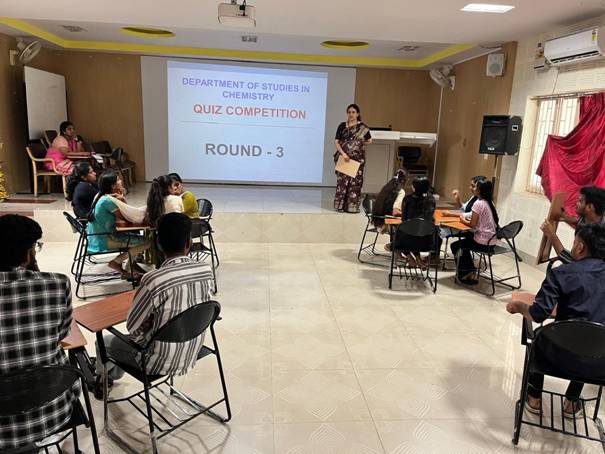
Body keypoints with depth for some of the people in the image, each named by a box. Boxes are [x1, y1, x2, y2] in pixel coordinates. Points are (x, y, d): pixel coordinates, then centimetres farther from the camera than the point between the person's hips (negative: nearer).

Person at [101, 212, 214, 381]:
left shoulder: (153, 280, -29)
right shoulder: (206, 270, -14)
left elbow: (132, 326, -14)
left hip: (159, 364, -5)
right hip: (191, 356, 5)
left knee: (105, 342, 23)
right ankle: (113, 374, 57)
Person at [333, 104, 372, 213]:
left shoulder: (363, 128, 4)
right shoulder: (342, 126, 6)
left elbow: (369, 141, 14)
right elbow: (337, 142, 0)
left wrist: (359, 143, 1)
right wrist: (343, 153, -14)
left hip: (357, 158, 0)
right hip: (343, 157, 0)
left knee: (355, 181, -1)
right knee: (342, 180, 0)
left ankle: (352, 206, 6)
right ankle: (340, 205, 8)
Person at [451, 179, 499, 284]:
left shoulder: (478, 204, -16)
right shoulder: (490, 203, 8)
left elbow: (472, 224, -14)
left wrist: (463, 220, 4)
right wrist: (467, 218, 11)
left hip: (482, 243, -8)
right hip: (492, 242, 8)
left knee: (455, 245, 12)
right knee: (465, 239, 30)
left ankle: (464, 272, 20)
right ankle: (469, 271, 28)